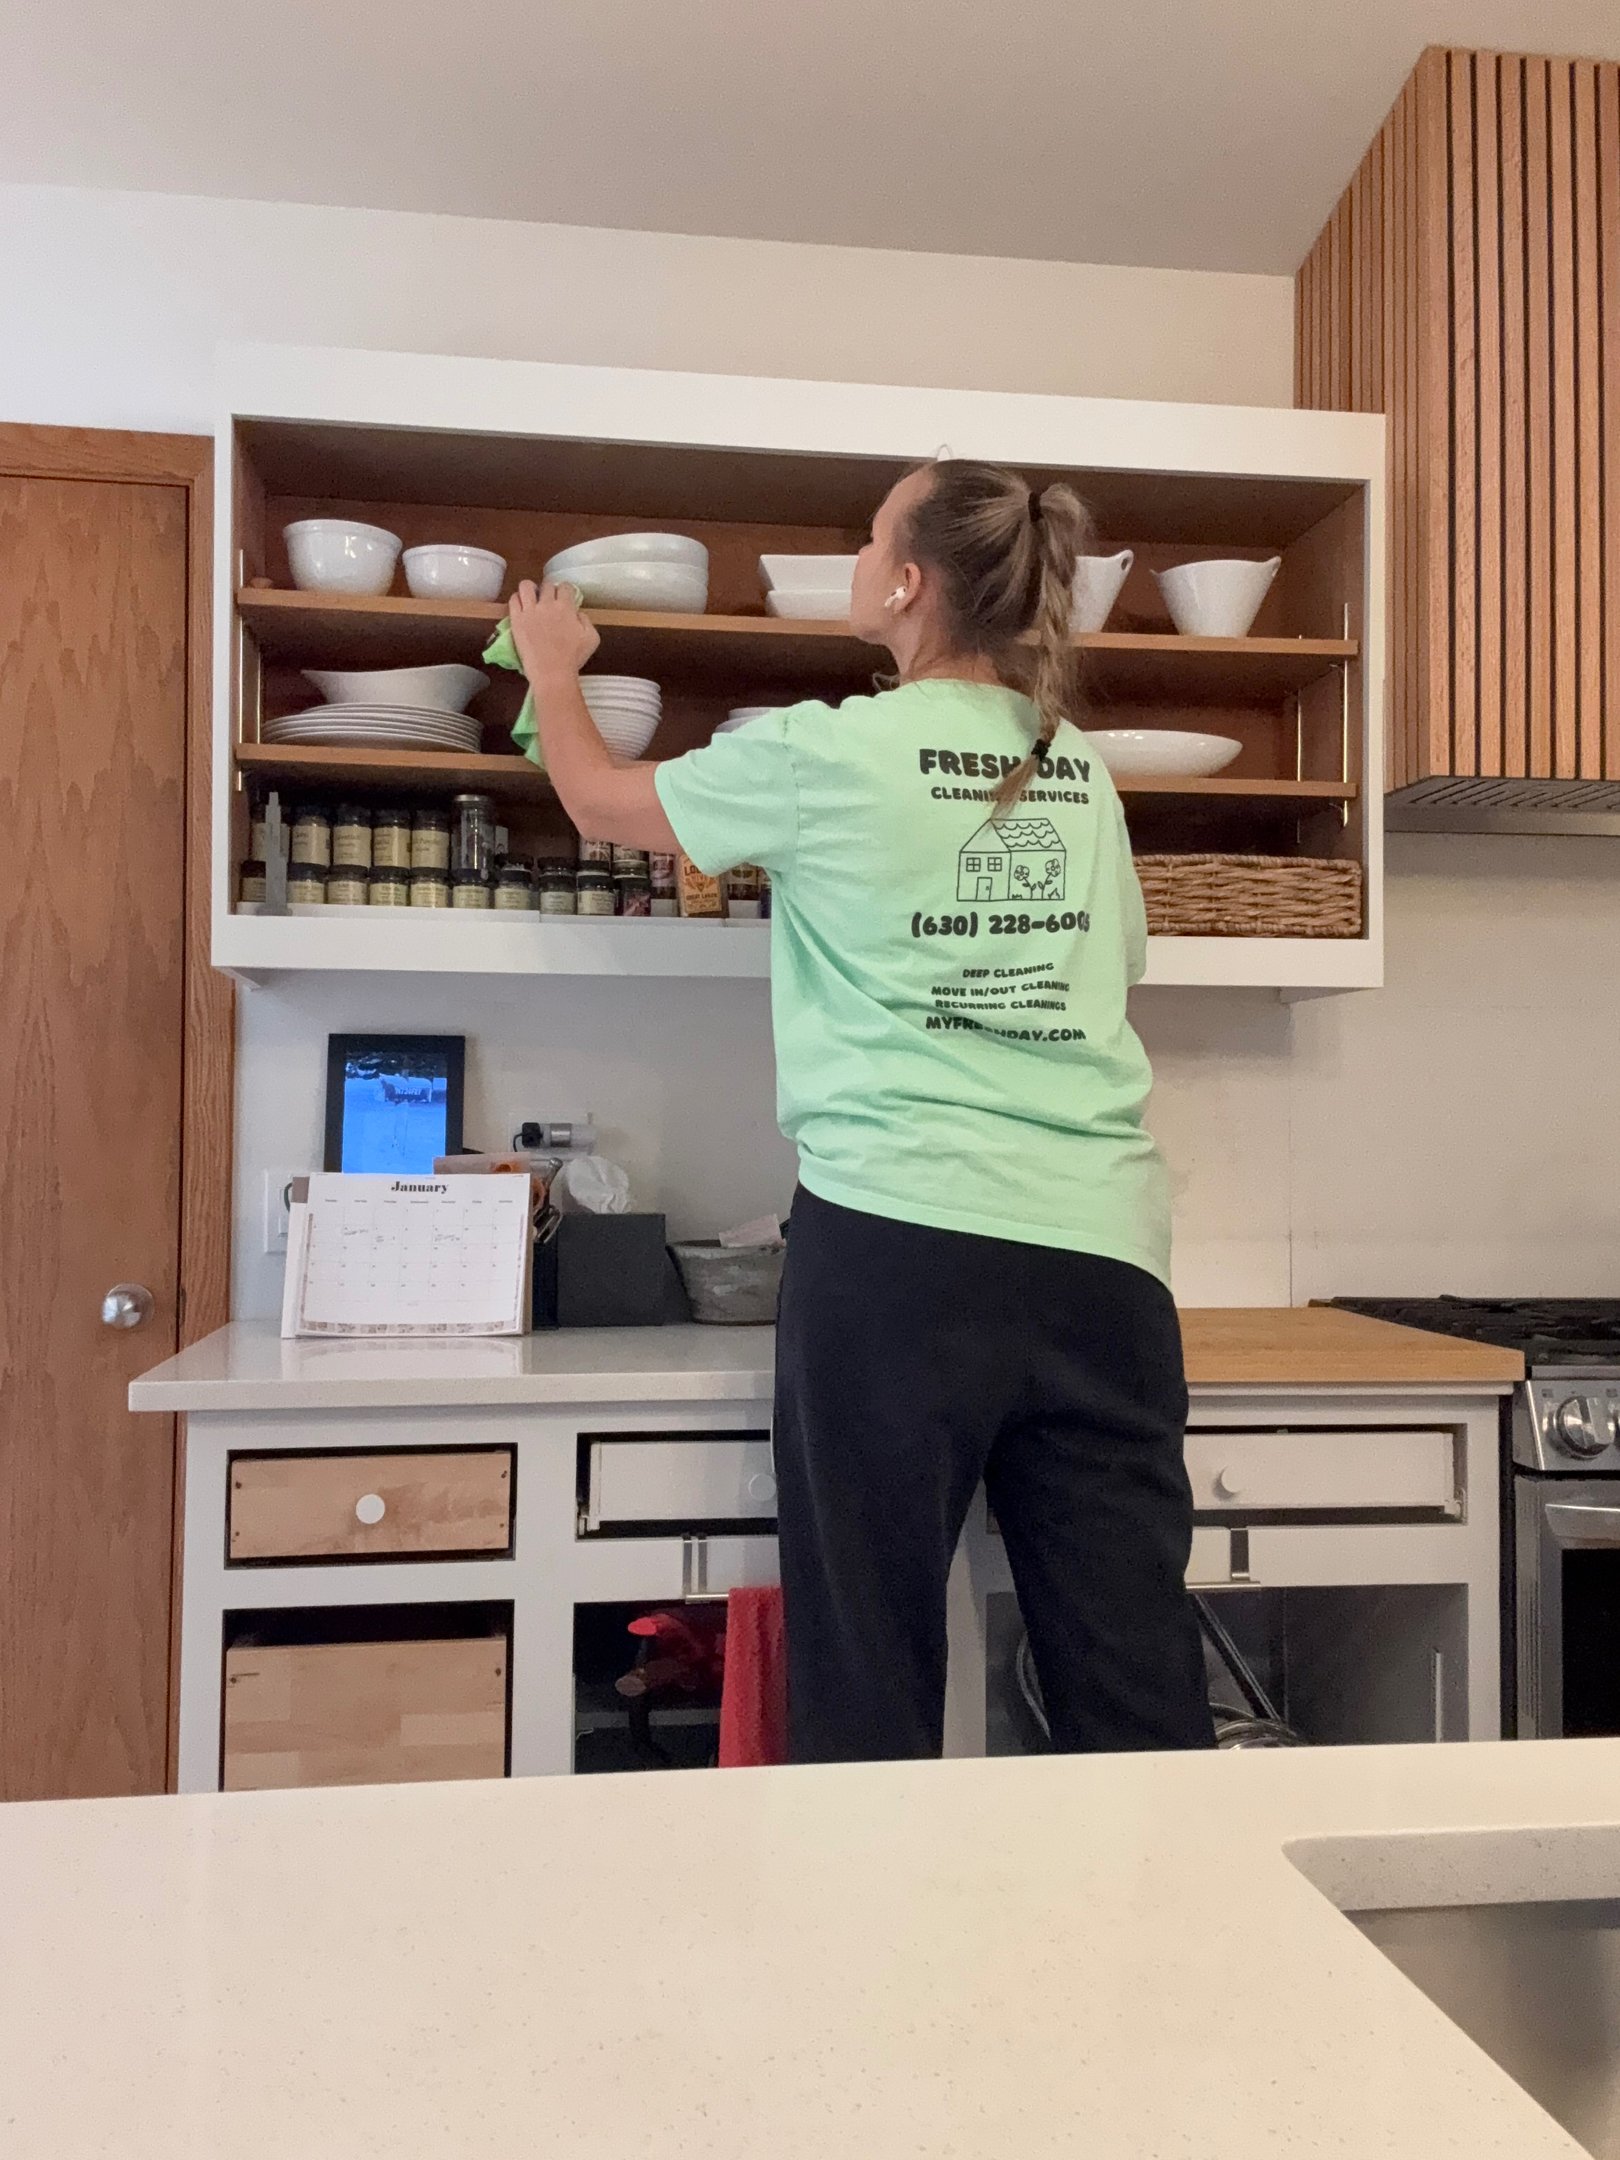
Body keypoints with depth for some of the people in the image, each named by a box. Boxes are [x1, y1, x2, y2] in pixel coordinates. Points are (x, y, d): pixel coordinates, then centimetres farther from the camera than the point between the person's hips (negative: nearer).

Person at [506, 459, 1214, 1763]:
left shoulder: (828, 755, 0)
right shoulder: (1081, 771, 14)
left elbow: (601, 803, 15)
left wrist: (554, 668, 33)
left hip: (904, 1235, -5)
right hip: (1102, 1246, 5)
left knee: (870, 1668, 7)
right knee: (1135, 1676, 9)